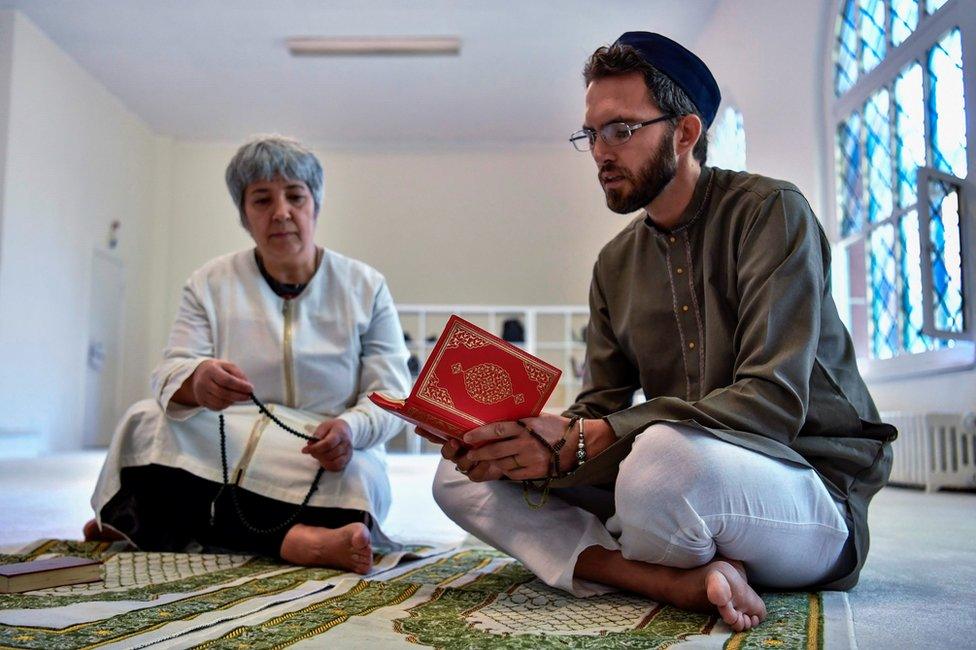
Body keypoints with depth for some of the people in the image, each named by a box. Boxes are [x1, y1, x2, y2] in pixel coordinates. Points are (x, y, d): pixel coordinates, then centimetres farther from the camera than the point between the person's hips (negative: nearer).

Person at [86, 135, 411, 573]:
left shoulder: (366, 287, 4)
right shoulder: (210, 284, 6)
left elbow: (391, 395, -3)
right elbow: (170, 373, -5)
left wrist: (350, 428, -27)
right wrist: (198, 380, -32)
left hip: (329, 467, -1)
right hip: (220, 457, 2)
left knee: (357, 479, -34)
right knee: (148, 422, -25)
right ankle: (298, 540, -31)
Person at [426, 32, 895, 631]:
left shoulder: (769, 210, -10)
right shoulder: (615, 264, 10)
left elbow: (772, 401, -21)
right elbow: (603, 404, 7)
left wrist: (580, 444, -27)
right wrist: (522, 441, -17)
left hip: (810, 485, -6)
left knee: (666, 453, -41)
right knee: (461, 477, -5)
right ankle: (680, 582, -21)